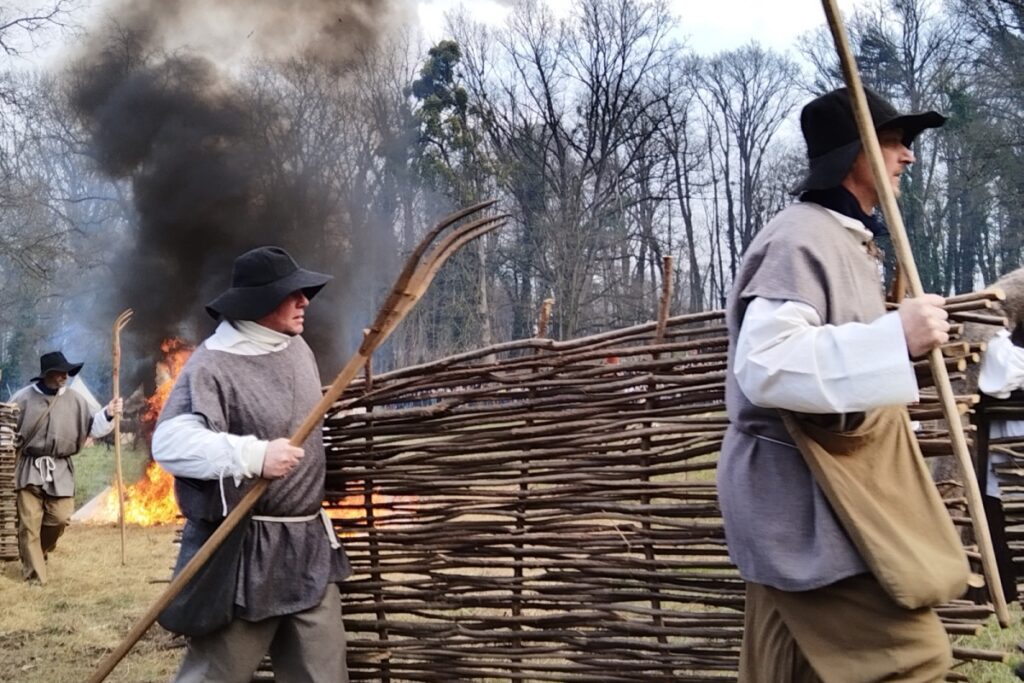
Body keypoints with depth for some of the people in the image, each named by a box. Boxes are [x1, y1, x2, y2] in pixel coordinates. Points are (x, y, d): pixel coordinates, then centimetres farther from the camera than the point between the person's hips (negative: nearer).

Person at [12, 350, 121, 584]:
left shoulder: (75, 400, 2)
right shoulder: (24, 397, -3)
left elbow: (91, 429, 4)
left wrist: (107, 415, -12)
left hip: (60, 470, 2)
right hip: (29, 468, -2)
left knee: (60, 517, -3)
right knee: (29, 523, -3)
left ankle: (40, 549, 27)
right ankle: (33, 573, 5)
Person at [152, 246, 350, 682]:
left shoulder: (297, 347, 10)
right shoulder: (214, 363, -16)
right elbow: (170, 442, -30)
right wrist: (254, 456, -37)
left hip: (311, 545, 8)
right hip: (245, 552, -8)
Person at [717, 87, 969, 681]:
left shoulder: (849, 240, 18)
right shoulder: (802, 239, -16)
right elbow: (764, 363, -30)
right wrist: (896, 339, -33)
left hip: (833, 485, 10)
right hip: (802, 492, -10)